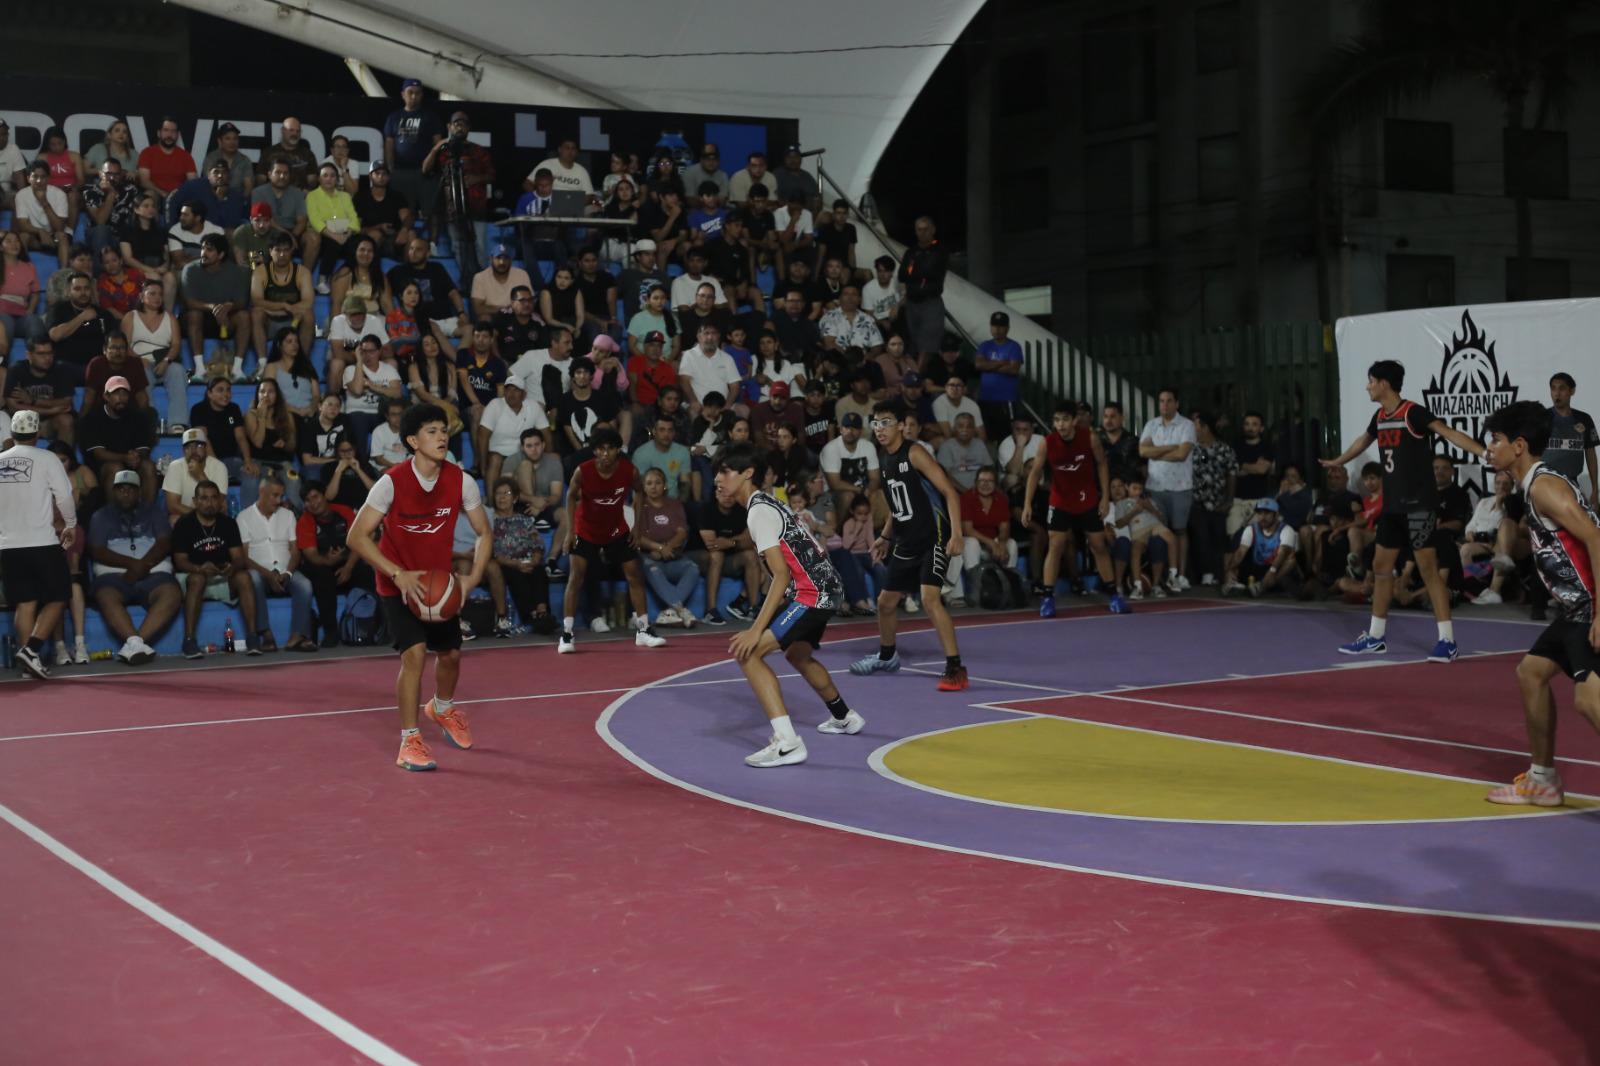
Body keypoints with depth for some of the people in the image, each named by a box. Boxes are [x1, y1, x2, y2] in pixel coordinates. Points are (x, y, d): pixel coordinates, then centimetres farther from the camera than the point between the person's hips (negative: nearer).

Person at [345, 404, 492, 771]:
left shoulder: (460, 481, -12)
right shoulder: (392, 482, -23)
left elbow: (484, 533, 0)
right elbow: (357, 537, -21)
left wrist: (473, 577, -15)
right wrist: (398, 574, -29)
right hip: (398, 583, -4)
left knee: (450, 653, 13)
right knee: (414, 652, -19)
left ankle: (442, 708, 47)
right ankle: (409, 742, -9)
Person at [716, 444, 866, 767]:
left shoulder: (759, 511, -13)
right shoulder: (769, 503, 16)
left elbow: (781, 575, -21)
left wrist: (756, 630, -26)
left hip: (812, 592, -11)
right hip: (826, 587, 11)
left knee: (747, 652, -18)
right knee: (797, 654, 34)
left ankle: (787, 743, -26)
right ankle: (844, 717, 55)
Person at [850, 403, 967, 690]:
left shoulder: (914, 453, -13)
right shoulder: (884, 462, 12)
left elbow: (950, 492, -18)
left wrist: (956, 534, -26)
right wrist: (885, 537, 22)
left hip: (933, 538, -9)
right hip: (907, 542, 9)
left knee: (929, 597, -24)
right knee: (886, 600, 17)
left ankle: (955, 668, -21)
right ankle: (886, 656, 42)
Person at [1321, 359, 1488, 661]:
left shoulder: (1413, 412, -13)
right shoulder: (1380, 417, 11)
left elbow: (1449, 433, -25)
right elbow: (1362, 441, 31)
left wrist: (1483, 452, -40)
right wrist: (1337, 462, 48)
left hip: (1418, 504, -8)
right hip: (1392, 504, 9)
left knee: (1428, 568, -9)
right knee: (1381, 565, 13)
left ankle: (1448, 641, -6)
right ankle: (1375, 637, 23)